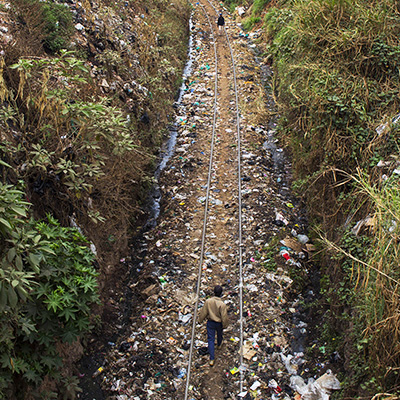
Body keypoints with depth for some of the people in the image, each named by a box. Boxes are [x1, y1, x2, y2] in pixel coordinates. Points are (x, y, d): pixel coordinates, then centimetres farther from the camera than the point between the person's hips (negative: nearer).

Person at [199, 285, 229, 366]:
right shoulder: (222, 304, -29)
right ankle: (219, 344, 62)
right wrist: (225, 325, -1)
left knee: (211, 339, 11)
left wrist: (201, 319, 11)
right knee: (219, 334, 31)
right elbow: (224, 317, -19)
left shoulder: (208, 301, -23)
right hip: (219, 324, -1)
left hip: (210, 323, 1)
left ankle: (212, 359, 12)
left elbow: (203, 313, -9)